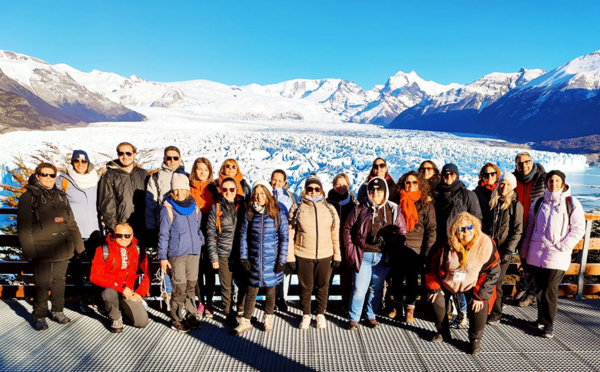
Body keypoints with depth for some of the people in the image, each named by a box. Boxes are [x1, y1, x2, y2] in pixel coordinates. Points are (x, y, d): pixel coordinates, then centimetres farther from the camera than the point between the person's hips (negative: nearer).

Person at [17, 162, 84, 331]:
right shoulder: (28, 197, -1)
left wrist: (79, 245, 13)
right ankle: (39, 316, 15)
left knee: (59, 281, 13)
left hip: (62, 250, 5)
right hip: (42, 251, -5)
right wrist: (29, 251, -13)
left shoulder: (61, 197, 14)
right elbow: (24, 227, -6)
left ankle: (58, 311, 27)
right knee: (42, 284, 0)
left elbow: (71, 224, 16)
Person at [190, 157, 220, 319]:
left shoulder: (213, 188, 7)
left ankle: (209, 303, 14)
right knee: (197, 268, 7)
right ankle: (201, 301, 21)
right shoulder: (189, 187, 7)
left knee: (209, 269, 4)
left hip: (209, 233, 0)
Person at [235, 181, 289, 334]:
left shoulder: (278, 213, -6)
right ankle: (246, 322, 23)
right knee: (251, 290, 7)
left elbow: (284, 238, -4)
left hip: (272, 259, -1)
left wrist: (282, 260, -7)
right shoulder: (249, 213, 0)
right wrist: (244, 257, 0)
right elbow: (244, 236, 5)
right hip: (254, 259, 1)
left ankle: (268, 318, 34)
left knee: (270, 289, 13)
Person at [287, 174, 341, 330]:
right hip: (303, 256, -1)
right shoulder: (297, 209, -2)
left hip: (325, 255, 1)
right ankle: (306, 315, 31)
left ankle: (321, 314, 33)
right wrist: (290, 256, -4)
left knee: (323, 286, 12)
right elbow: (290, 235, -1)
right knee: (305, 287, 11)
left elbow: (335, 234, 7)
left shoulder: (330, 209, 3)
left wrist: (337, 255, 5)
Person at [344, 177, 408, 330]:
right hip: (363, 255, -2)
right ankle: (353, 319, 17)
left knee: (376, 289, 14)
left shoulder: (393, 210, 4)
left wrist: (395, 249, -3)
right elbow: (348, 228, 7)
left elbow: (402, 231, 8)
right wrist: (350, 248, 0)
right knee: (359, 289, 0)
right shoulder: (360, 209, 1)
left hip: (383, 257, 2)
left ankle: (371, 316, 31)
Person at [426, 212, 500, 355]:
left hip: (473, 285, -2)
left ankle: (475, 339, 4)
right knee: (437, 301, -7)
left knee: (479, 306, -20)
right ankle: (443, 332, 21)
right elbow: (433, 265, -5)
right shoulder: (445, 245, -19)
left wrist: (480, 295, -16)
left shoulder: (485, 244, -24)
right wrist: (434, 288, -3)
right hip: (448, 283, 2)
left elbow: (493, 271, -16)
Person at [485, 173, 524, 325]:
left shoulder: (516, 205, -2)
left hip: (503, 250, -3)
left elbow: (517, 231, -6)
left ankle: (495, 315, 17)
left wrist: (508, 251, -11)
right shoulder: (493, 202, 10)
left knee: (496, 282, 1)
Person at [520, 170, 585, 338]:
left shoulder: (572, 203, 1)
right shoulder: (539, 202, 11)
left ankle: (548, 324, 13)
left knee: (550, 291, -1)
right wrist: (524, 251, 11)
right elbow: (529, 227, 13)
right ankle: (541, 319, 25)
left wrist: (562, 247, -12)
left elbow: (578, 229, -1)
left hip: (556, 256, -3)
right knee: (539, 289, 11)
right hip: (536, 254, 4)